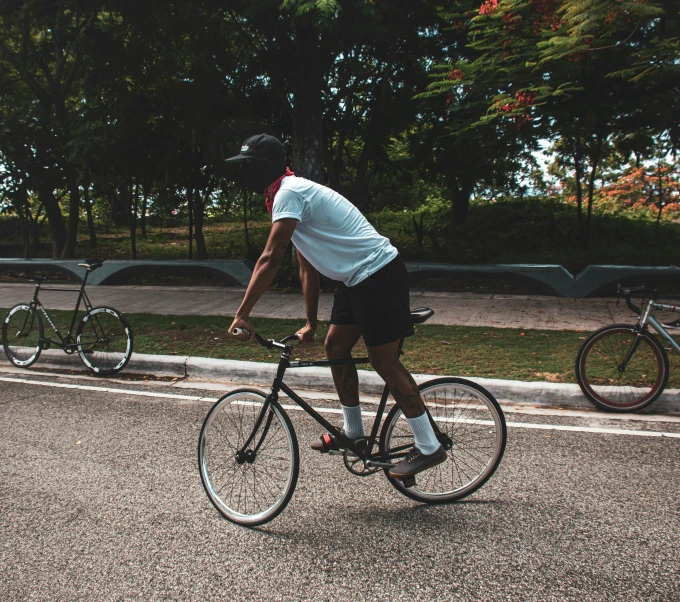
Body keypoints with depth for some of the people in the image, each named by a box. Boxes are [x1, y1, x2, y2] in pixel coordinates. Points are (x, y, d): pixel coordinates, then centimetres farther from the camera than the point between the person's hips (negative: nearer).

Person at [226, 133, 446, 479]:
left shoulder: (289, 194, -14)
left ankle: (429, 448, 5)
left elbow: (270, 259, -22)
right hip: (356, 278, 10)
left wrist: (242, 315, -19)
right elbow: (307, 267, 20)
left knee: (383, 361, -6)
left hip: (378, 274, -10)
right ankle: (353, 433, 28)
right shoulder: (293, 194, 17)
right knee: (335, 347, 14)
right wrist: (310, 324, 22)